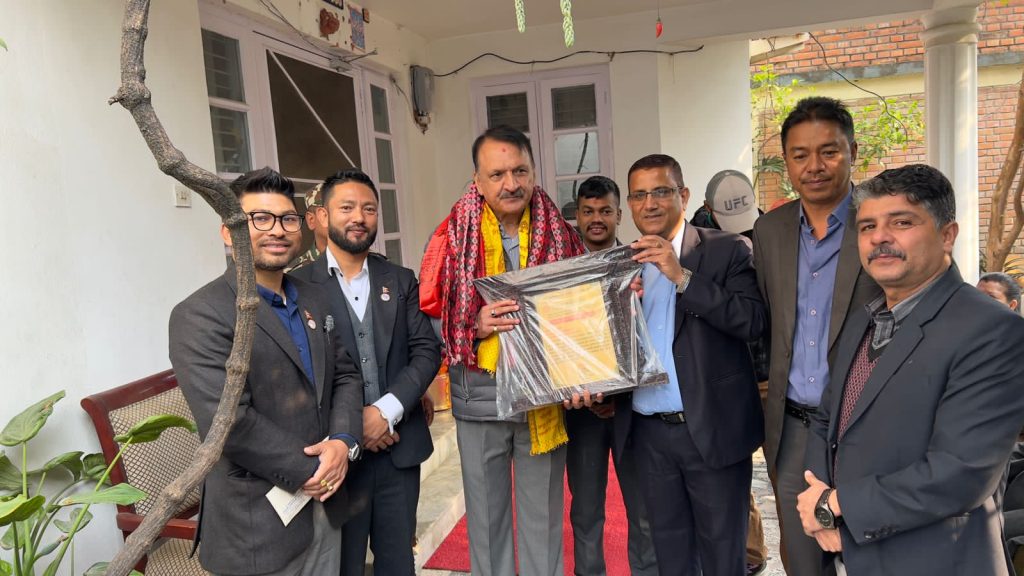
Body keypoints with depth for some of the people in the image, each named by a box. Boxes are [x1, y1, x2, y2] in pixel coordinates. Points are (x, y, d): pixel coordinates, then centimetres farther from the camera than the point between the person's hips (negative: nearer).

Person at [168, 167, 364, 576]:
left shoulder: (313, 299, 8)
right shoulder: (200, 316, -15)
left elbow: (345, 375, 9)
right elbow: (230, 423, -23)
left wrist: (342, 442, -9)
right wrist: (307, 473, -15)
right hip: (258, 527, -7)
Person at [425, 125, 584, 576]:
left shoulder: (560, 235, 1)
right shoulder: (455, 237, -4)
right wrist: (475, 325, -18)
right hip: (480, 398, -1)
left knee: (544, 518, 14)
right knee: (486, 517, 14)